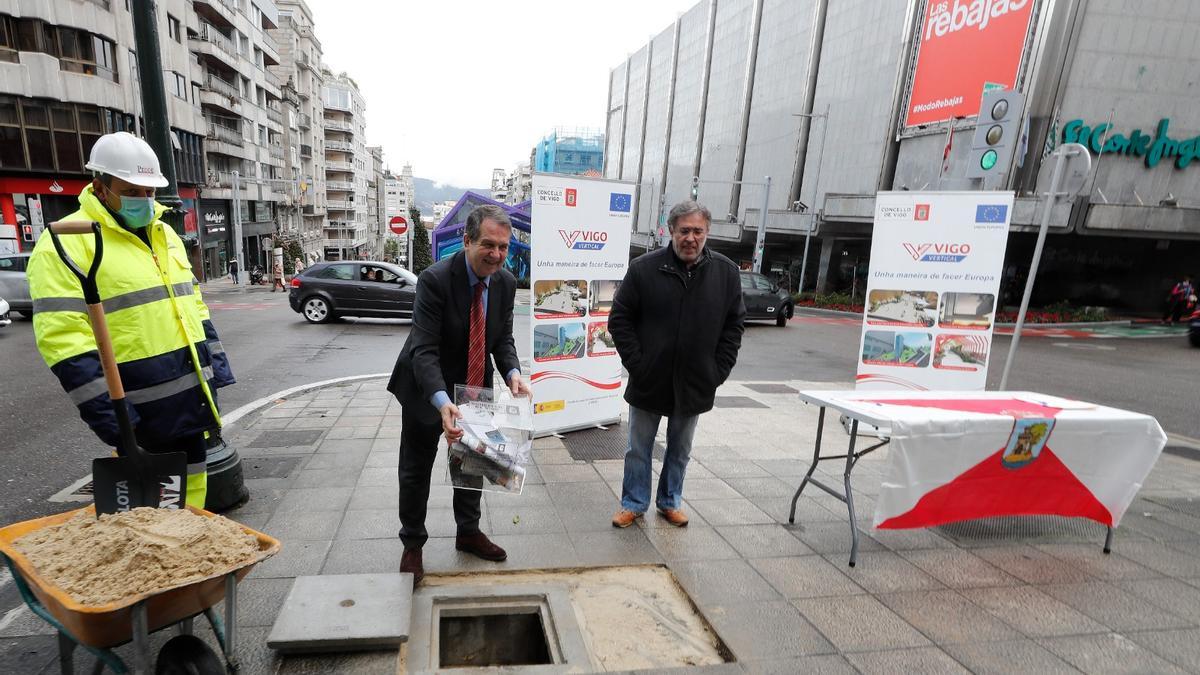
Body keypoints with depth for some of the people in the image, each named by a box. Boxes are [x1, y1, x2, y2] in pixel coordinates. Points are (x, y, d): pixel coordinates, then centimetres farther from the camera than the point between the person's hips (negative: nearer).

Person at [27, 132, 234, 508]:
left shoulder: (164, 234, 14)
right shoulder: (68, 242, -10)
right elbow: (63, 335, -16)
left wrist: (216, 361, 14)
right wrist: (104, 409, -20)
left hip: (195, 394, 7)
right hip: (143, 408, -7)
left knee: (193, 484, 18)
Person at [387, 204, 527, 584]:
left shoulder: (505, 282, -9)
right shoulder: (435, 280, -27)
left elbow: (503, 339, -2)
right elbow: (424, 350, -30)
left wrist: (513, 374, -23)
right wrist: (442, 401, -44)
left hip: (474, 389, 5)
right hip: (426, 390, -5)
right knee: (415, 471, 9)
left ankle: (468, 533, 41)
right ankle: (413, 543, 32)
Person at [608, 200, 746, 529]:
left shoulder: (726, 272, -2)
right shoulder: (644, 268, -9)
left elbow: (734, 325, 4)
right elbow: (620, 319, -3)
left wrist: (718, 371, -3)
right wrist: (635, 363, -9)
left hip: (695, 385, 2)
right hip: (649, 381, -1)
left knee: (680, 450, 18)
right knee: (638, 448, 12)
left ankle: (670, 502, 37)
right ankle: (634, 504, 30)